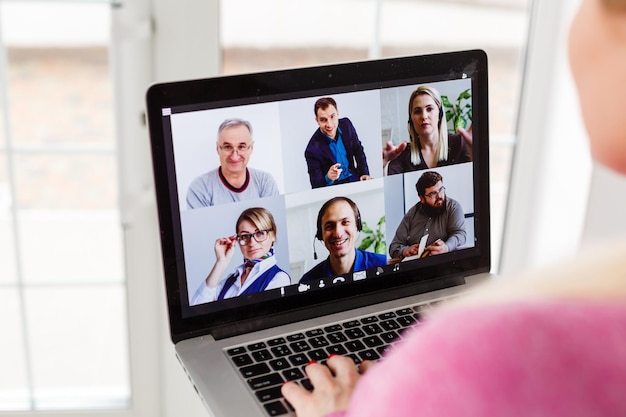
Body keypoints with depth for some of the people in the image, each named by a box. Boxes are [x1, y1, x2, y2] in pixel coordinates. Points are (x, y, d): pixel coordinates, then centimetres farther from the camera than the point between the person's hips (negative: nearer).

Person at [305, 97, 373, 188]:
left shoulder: (346, 124, -6)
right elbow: (315, 185, -15)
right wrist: (328, 178, -35)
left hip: (354, 178, 5)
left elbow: (358, 150, 11)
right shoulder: (313, 150, -20)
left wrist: (364, 174, 1)